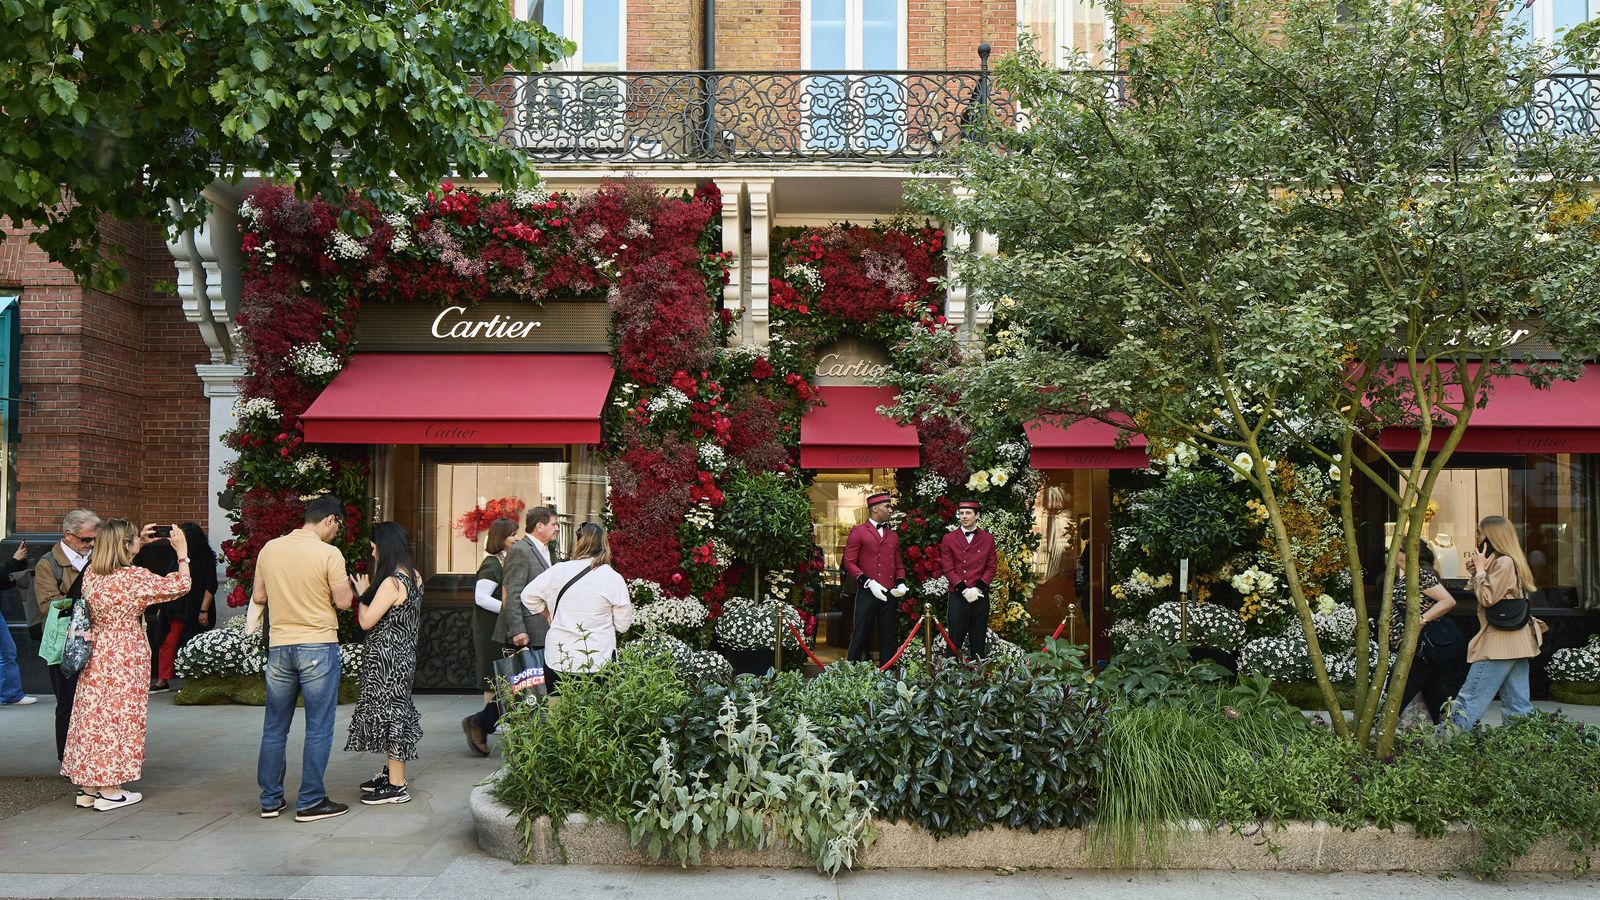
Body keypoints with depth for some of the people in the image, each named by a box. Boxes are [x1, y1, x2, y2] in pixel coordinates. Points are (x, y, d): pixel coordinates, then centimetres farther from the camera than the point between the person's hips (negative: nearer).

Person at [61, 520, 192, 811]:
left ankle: (88, 786, 20)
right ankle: (109, 791, 9)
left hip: (95, 654, 6)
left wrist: (139, 544, 21)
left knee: (94, 715, 12)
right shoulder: (136, 576, -18)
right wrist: (182, 552, 2)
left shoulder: (90, 574, 0)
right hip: (125, 657, -6)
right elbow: (180, 585, -8)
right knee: (119, 716, 3)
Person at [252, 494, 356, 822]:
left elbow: (258, 597, 11)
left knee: (274, 727, 13)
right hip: (318, 647, -5)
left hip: (279, 646, 5)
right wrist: (349, 586, 10)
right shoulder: (328, 554, -12)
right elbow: (343, 601, -9)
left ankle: (270, 800, 19)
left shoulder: (269, 549, 5)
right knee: (319, 729, 3)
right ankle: (310, 802, 5)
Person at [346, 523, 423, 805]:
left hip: (387, 659, -10)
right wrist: (369, 592, 12)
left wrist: (362, 594, -3)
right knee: (395, 711, 18)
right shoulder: (413, 577, 8)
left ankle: (397, 786, 1)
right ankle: (393, 773, 30)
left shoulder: (391, 582, -21)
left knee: (388, 712, -4)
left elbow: (367, 621, -19)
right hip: (402, 654, 10)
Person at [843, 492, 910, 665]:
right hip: (866, 593, -5)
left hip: (890, 594, 5)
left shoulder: (893, 536, 16)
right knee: (859, 638, -4)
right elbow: (849, 563, -5)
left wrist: (901, 583, 1)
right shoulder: (858, 532, 0)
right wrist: (869, 583, -15)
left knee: (888, 640, 7)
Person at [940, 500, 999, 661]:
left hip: (980, 597, 1)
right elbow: (948, 569, -2)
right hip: (957, 597, -1)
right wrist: (964, 590, -13)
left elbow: (991, 567, 4)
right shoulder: (948, 538, 3)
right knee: (954, 642, 1)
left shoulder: (988, 539, 7)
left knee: (978, 641, 6)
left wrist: (978, 588, -10)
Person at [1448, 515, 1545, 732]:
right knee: (1518, 703, 8)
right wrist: (1475, 571, 8)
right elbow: (1488, 594, 21)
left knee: (1471, 698, -8)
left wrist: (1480, 569, -6)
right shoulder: (1509, 561, 18)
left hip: (1500, 641, -10)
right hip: (1517, 642, 10)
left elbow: (1486, 598, -16)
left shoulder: (1504, 562, -13)